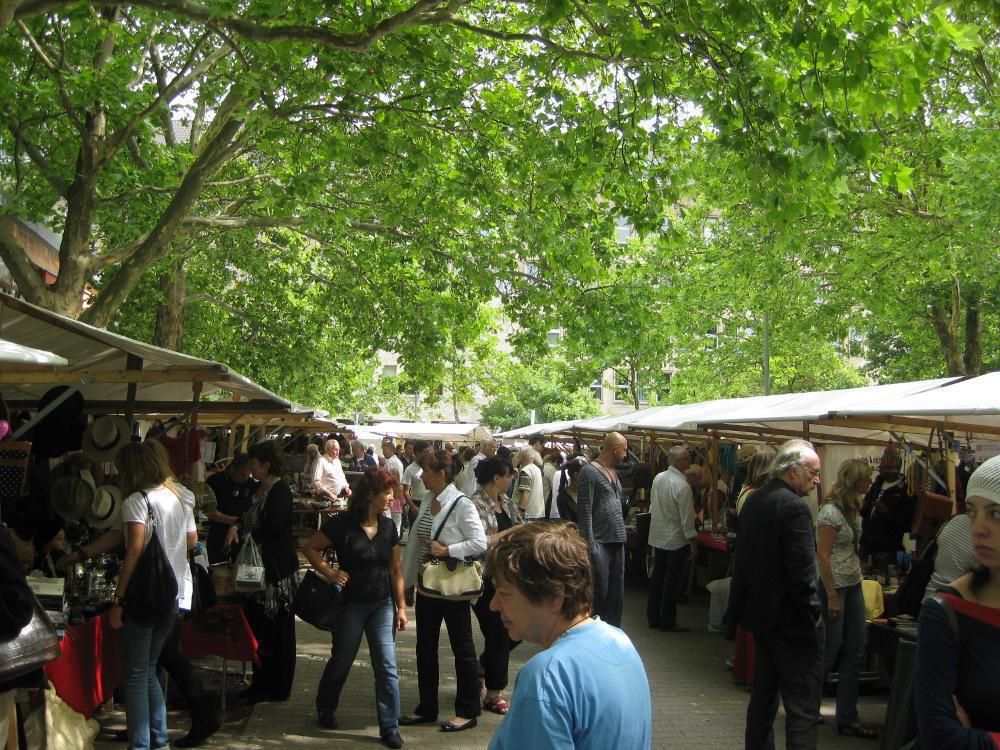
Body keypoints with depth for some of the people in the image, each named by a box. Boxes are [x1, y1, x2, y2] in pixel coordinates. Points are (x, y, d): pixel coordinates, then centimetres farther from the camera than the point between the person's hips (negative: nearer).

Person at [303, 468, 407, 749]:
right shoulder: (343, 525, -13)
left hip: (382, 604, 3)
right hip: (351, 604, -3)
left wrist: (401, 606, 6)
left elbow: (395, 570, 7)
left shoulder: (388, 527, 1)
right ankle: (325, 710, 38)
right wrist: (330, 573, -15)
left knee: (387, 666, -2)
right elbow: (310, 548, -5)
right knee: (341, 661, 12)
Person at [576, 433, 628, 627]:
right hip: (600, 543, -9)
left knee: (616, 594, 13)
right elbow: (585, 511, -16)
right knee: (600, 593, -5)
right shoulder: (589, 472, -11)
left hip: (617, 542, 9)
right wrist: (590, 544, -20)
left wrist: (622, 538, 15)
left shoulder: (613, 472, 15)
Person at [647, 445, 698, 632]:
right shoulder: (682, 486, -21)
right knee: (673, 582, 4)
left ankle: (653, 617, 24)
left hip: (657, 537, 7)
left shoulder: (658, 478, 1)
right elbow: (687, 520, -19)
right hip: (676, 540, -7)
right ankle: (667, 622, 12)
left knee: (657, 578, 16)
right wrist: (694, 544, -10)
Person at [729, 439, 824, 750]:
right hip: (792, 620, -9)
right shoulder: (794, 507, -20)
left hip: (760, 614, 9)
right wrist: (813, 614, -10)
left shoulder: (754, 500, 7)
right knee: (802, 706, -3)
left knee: (763, 695, 19)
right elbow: (802, 569, -22)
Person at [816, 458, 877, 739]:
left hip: (854, 586, 9)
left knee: (854, 652, 9)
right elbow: (823, 555, -18)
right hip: (835, 586, -9)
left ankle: (848, 718, 16)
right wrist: (832, 597, -18)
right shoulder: (831, 512, -16)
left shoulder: (853, 509, 9)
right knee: (830, 650, 1)